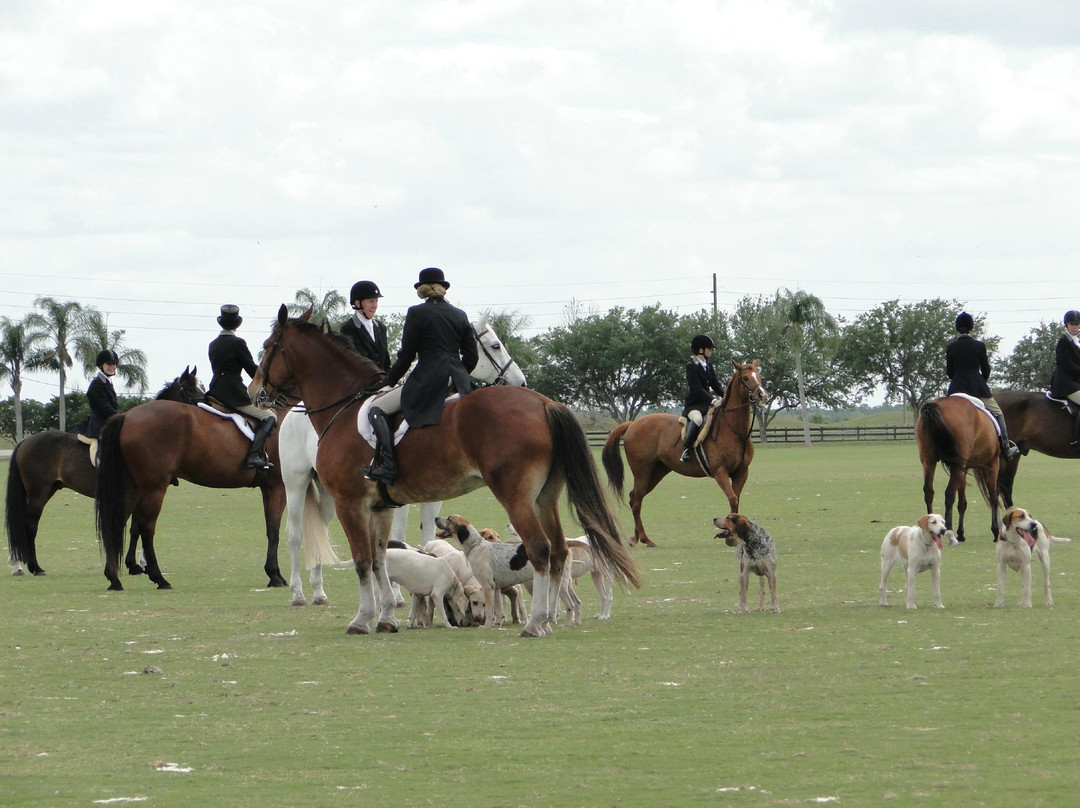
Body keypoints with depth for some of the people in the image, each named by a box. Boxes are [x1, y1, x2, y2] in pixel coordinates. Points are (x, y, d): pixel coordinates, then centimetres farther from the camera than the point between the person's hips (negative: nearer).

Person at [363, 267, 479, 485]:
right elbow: (472, 357, 11)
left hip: (427, 381, -6)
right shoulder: (460, 316, 12)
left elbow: (406, 355, -3)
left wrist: (390, 381, 11)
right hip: (458, 382, 6)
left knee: (377, 410, -2)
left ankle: (387, 466, -16)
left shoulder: (417, 313, -3)